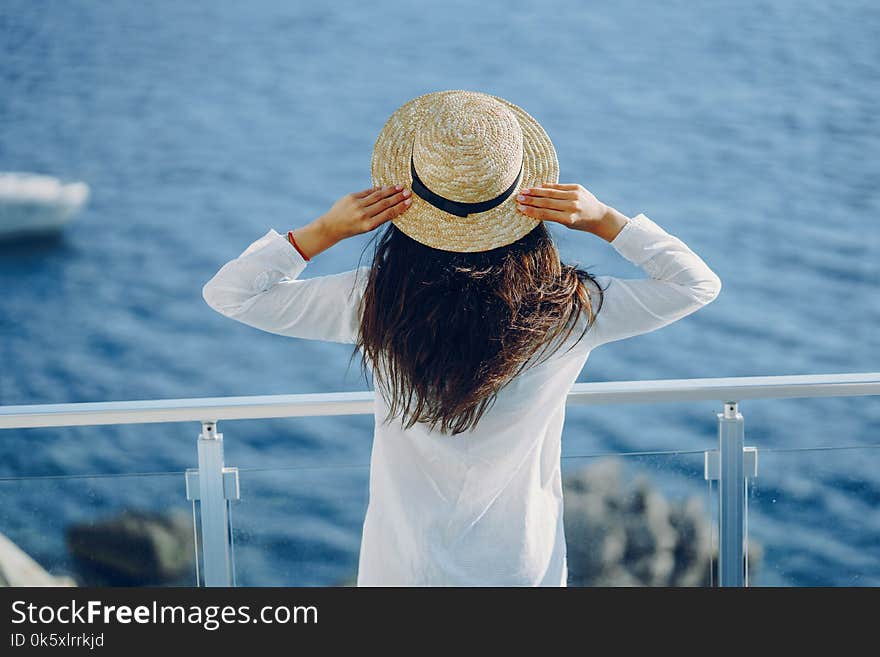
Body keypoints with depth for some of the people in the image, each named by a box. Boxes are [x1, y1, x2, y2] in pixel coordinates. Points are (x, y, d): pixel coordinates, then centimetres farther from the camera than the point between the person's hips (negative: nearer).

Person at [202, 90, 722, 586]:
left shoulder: (377, 302, -18)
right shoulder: (568, 309, -17)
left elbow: (228, 293, -7)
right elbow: (699, 284, -4)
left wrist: (323, 232, -12)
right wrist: (606, 220, -10)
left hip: (402, 571, 0)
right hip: (523, 567, 0)